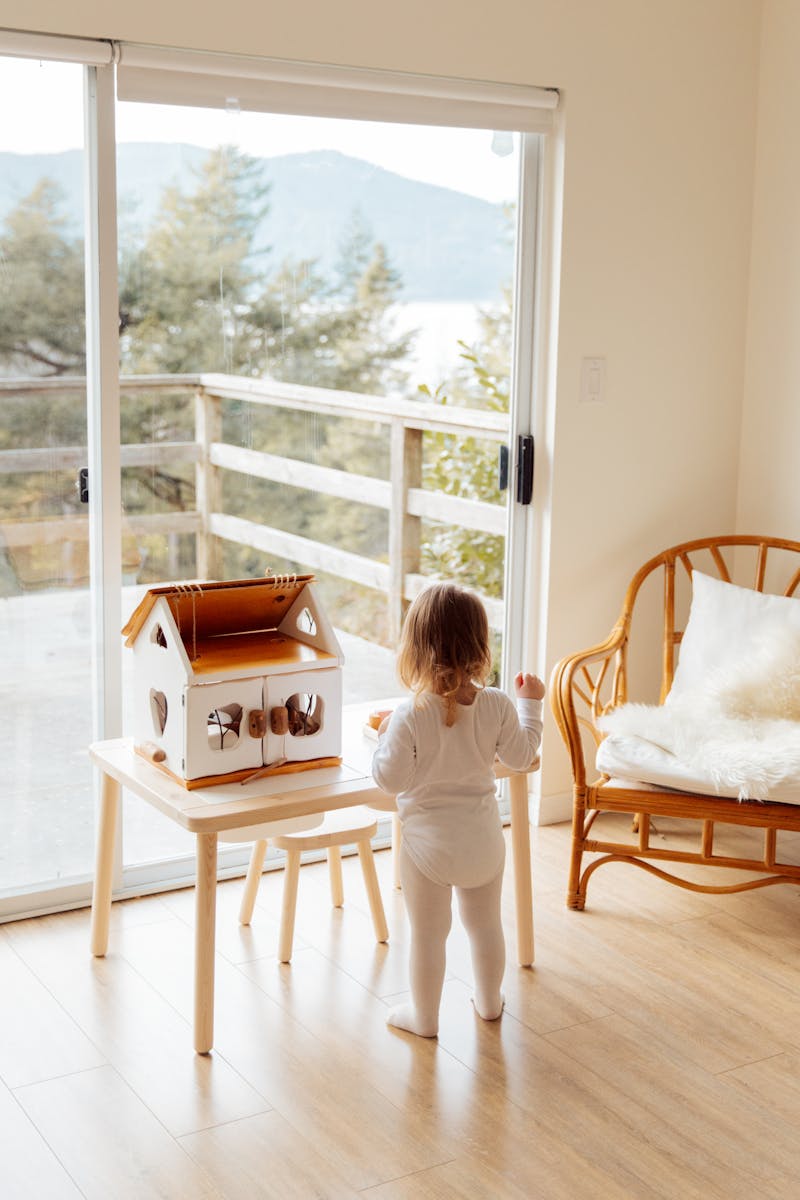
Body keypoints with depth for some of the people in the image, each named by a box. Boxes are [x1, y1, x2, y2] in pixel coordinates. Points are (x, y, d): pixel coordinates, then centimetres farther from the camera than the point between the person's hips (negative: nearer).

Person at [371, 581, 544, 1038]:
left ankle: (425, 1017, 28)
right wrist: (531, 704, 13)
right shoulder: (497, 705, -13)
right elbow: (521, 755, 1)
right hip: (483, 837, 4)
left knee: (428, 934, 13)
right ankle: (490, 1001, 42)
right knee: (486, 924, 23)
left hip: (429, 842, -4)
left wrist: (384, 739, -2)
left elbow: (391, 779, -19)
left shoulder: (409, 715, -24)